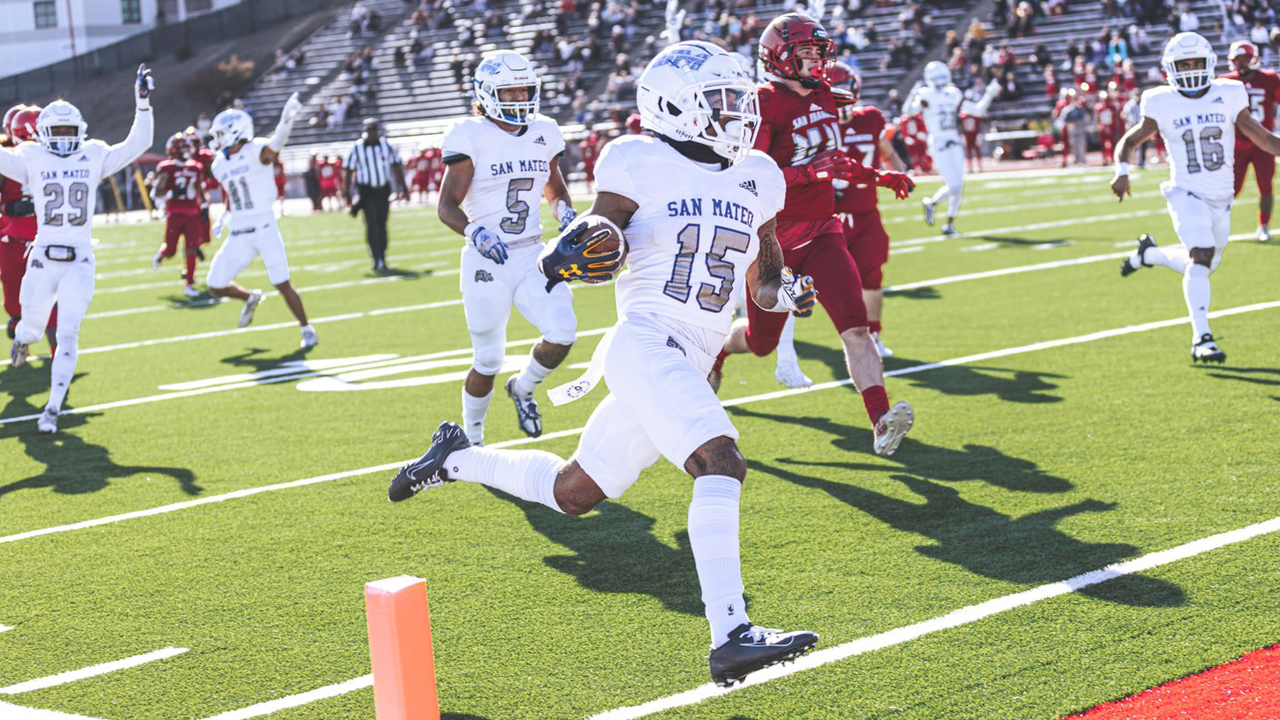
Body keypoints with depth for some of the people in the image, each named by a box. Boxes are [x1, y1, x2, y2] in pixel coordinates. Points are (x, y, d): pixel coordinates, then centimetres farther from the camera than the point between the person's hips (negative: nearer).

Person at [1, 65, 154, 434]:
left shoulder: (94, 157, 6)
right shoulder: (32, 159, 3)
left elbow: (137, 144, 5)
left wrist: (143, 103, -3)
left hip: (80, 261, 0)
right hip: (43, 259, 0)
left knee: (68, 334, -9)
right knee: (32, 328, 13)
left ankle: (53, 409, -3)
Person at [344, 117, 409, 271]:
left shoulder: (386, 146, 1)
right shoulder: (356, 149, -7)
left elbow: (397, 166, 10)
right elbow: (348, 172, -1)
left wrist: (403, 187, 7)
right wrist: (348, 195, -3)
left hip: (383, 189, 3)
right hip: (365, 190, -3)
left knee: (382, 224, 6)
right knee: (371, 224, -13)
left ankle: (381, 257, 17)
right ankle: (377, 259, -14)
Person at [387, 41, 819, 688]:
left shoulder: (755, 180, 14)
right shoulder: (641, 163, -4)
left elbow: (763, 283, 23)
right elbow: (599, 239, -5)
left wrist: (785, 293, 1)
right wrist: (569, 253, -27)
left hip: (689, 366, 8)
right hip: (645, 342, -8)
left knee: (573, 493, 17)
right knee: (720, 464, -27)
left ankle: (456, 459, 40)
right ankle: (730, 637, -32)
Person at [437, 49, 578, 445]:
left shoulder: (543, 134, 5)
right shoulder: (472, 138, -11)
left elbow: (556, 190, 21)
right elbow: (447, 206, -12)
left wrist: (566, 213, -1)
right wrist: (476, 232, -31)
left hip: (532, 256, 4)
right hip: (487, 262, -4)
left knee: (562, 332, -17)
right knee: (489, 360, 4)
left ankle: (523, 388, 14)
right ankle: (471, 438, 28)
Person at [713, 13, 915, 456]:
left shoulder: (822, 96, 8)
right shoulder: (764, 106, -16)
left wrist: (879, 179, 16)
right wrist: (811, 171, -33)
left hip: (821, 232, 5)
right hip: (775, 239, -5)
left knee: (854, 326, -14)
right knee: (761, 340, 13)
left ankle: (881, 420, -23)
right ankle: (713, 349, 47)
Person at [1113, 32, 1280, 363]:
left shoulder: (1228, 97, -1)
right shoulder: (1162, 104, -5)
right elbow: (1129, 141, 6)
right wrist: (1122, 171, -12)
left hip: (1221, 199, 4)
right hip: (1186, 194, -4)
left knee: (1200, 265, 15)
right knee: (1201, 255, -23)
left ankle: (1147, 253, 43)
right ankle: (1201, 338, -23)